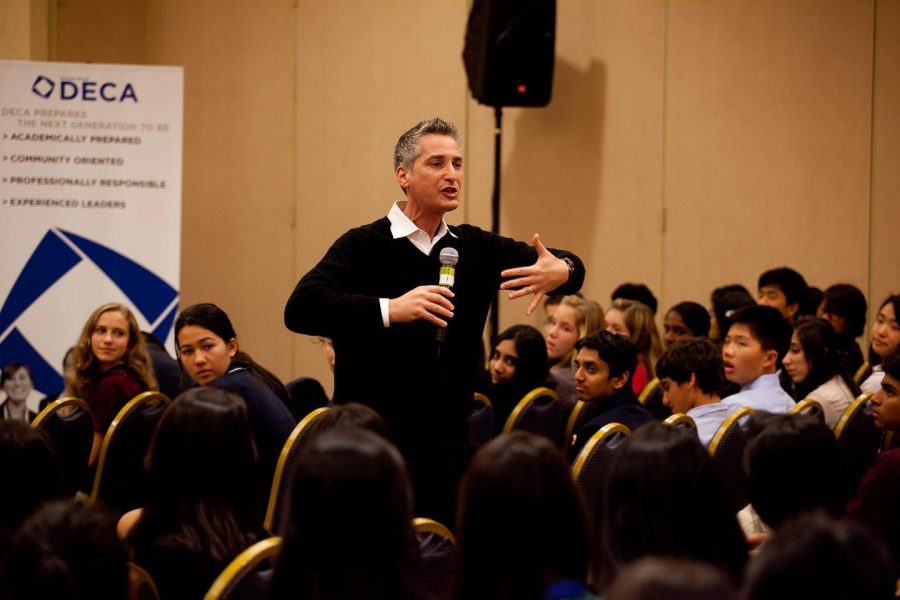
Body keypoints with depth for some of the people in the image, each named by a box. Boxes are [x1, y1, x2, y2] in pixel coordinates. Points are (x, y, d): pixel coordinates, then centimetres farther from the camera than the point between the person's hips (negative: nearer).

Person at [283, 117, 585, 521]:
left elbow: (566, 265, 19)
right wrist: (389, 310, -29)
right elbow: (300, 309, -19)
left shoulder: (476, 248, 12)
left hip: (450, 446, 5)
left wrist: (561, 271, -7)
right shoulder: (363, 247, -5)